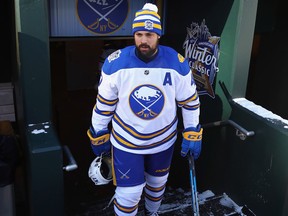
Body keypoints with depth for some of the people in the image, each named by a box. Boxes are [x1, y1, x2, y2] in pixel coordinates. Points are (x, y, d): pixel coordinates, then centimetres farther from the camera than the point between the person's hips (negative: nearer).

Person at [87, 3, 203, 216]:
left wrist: (192, 134, -3)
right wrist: (100, 136, 2)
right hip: (125, 141, -2)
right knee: (129, 193, 1)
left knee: (158, 183, 24)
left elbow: (190, 100, -3)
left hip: (163, 140, 2)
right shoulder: (115, 63, -18)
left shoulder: (177, 63, -16)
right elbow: (104, 103, -5)